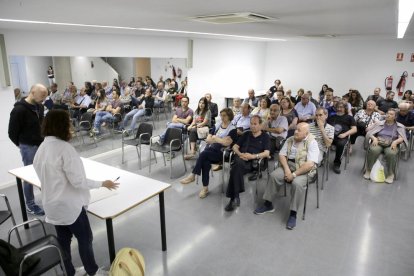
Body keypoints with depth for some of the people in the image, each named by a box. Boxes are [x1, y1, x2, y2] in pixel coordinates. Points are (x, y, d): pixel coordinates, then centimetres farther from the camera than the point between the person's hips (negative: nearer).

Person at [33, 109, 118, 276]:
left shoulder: (41, 148, 2)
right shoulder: (65, 148, -25)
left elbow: (47, 177, 11)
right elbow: (78, 181, -24)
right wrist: (103, 183, -13)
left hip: (52, 204, 8)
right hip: (69, 204, -8)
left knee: (63, 240, 20)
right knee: (85, 238, 11)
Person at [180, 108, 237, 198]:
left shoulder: (232, 129, 2)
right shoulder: (217, 125, 18)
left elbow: (227, 142, -14)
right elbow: (208, 139, 14)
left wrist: (215, 138, -2)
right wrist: (220, 140, -3)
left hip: (220, 153, -4)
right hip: (210, 149, 4)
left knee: (203, 154, -31)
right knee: (205, 162, -28)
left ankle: (192, 176, -21)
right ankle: (205, 188, -22)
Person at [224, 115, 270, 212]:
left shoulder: (265, 137, 15)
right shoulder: (246, 134, 26)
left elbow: (266, 153, 2)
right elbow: (235, 147, 21)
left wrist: (253, 156, -13)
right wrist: (240, 154, -1)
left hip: (253, 161, -3)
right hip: (241, 158, 3)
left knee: (236, 169, -35)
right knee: (238, 164, -36)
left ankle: (233, 198, -29)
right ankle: (235, 197, -34)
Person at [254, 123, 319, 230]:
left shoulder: (312, 143, -11)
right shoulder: (290, 139, 8)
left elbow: (310, 164, -20)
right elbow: (282, 155, 4)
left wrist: (294, 174, -21)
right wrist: (286, 169, -13)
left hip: (303, 169, -5)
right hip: (288, 165, 5)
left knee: (297, 183, -33)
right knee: (274, 175, -18)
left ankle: (293, 214, -18)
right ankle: (268, 204, -4)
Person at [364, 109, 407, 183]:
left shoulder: (400, 127, 13)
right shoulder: (378, 123, 15)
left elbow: (401, 138, 0)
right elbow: (369, 133, 7)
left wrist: (395, 142, -22)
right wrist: (374, 138, -14)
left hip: (391, 145, 0)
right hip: (378, 143, 1)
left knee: (391, 153, -36)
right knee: (373, 150, -35)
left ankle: (390, 174, -20)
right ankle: (368, 170, -20)